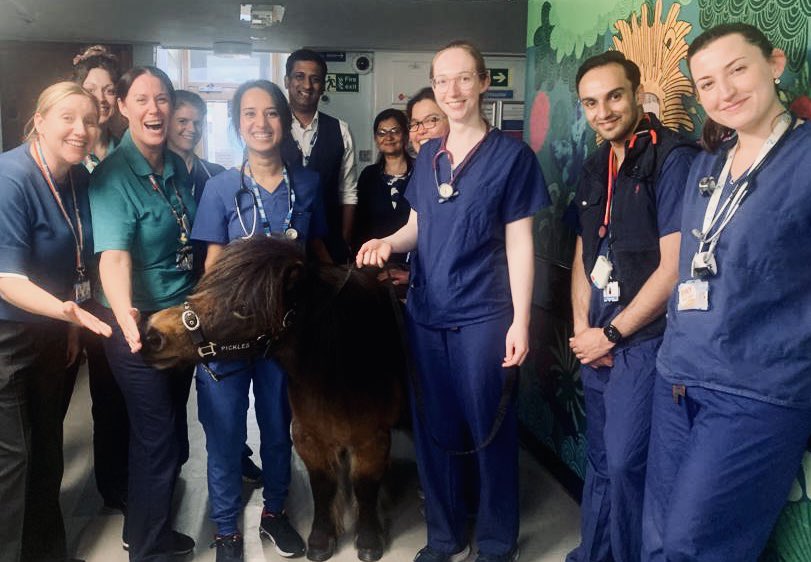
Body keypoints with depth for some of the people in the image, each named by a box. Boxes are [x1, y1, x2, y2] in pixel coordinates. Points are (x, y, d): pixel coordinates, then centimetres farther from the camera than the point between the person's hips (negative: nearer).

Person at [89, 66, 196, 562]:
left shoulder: (178, 167, 4)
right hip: (140, 326, -7)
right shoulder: (112, 176, -17)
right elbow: (113, 256, -31)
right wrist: (127, 320, -47)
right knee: (156, 438, 1)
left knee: (173, 432, 18)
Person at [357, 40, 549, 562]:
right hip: (425, 313, 5)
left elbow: (519, 243, -7)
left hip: (483, 316, -5)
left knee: (490, 432, 6)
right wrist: (387, 243, -5)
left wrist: (520, 320, -12)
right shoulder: (428, 156, 10)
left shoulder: (511, 154, -4)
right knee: (433, 429, 13)